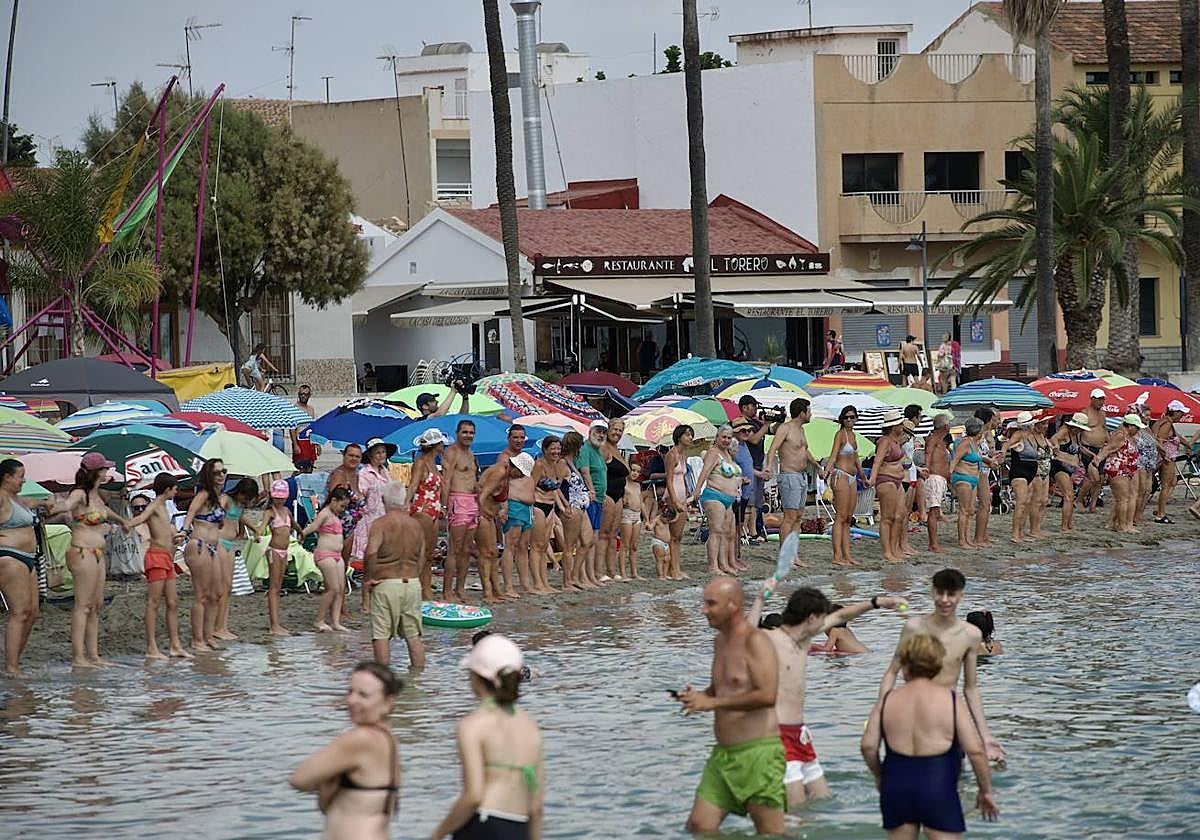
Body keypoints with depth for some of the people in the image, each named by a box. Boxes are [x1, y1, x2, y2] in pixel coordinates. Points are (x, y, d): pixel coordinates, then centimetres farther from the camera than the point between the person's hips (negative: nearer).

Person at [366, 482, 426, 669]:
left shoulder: (381, 524, -10)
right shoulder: (416, 525, 7)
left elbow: (371, 552, -24)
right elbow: (421, 557, 12)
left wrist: (370, 577, -12)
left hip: (386, 583, -5)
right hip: (412, 582, 5)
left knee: (381, 634, 2)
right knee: (414, 633, 12)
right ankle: (418, 670, 13)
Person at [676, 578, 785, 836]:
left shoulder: (755, 641, -12)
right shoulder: (720, 640, 15)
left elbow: (767, 695, -24)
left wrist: (712, 703, -20)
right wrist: (697, 696, 7)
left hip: (758, 752, -9)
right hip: (723, 753, 9)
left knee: (771, 835, -5)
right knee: (698, 826, 2)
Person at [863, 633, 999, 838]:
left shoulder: (887, 699, 3)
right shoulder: (950, 700, -3)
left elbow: (868, 746, -1)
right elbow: (975, 750, -8)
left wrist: (878, 775, 18)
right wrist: (986, 790, 4)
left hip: (896, 785, 3)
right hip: (938, 789, -3)